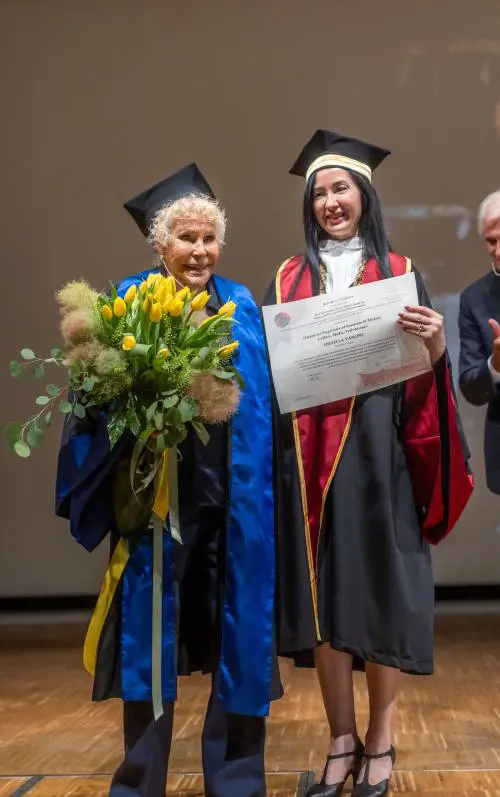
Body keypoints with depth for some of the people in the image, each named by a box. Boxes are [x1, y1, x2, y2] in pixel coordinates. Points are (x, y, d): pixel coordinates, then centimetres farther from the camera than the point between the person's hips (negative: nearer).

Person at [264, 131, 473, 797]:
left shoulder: (400, 273, 8)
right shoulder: (289, 279, 12)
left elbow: (425, 374, 4)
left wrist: (435, 342, -17)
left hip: (379, 452, -1)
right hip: (310, 456, 2)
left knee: (380, 588, 0)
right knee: (320, 591, 2)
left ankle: (380, 742, 15)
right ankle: (342, 741, 15)